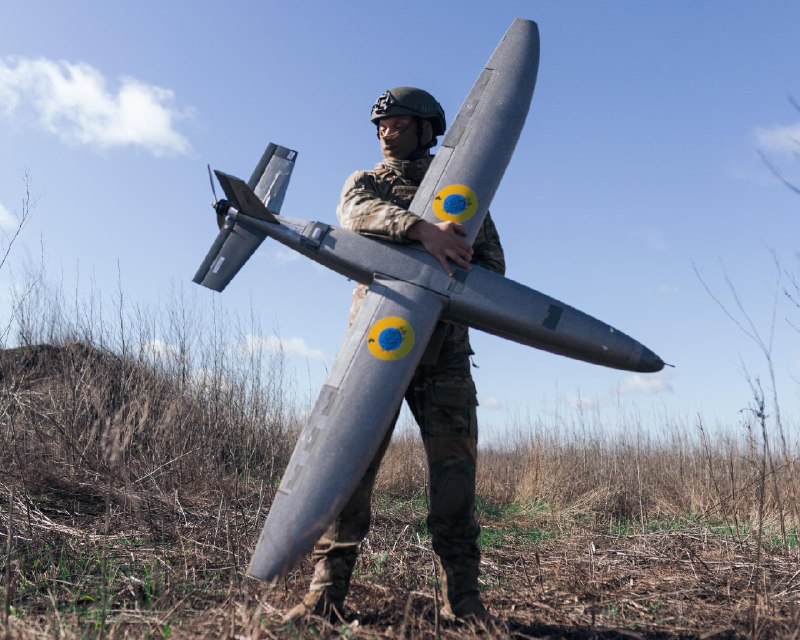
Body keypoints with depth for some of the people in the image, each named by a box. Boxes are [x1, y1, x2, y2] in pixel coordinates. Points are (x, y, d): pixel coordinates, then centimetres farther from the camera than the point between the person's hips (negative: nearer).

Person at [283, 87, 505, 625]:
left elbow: (492, 261, 10)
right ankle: (327, 593, 2)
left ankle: (462, 598, 4)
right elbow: (358, 213, -9)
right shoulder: (365, 182, 17)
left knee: (454, 464, -4)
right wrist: (421, 228, -27)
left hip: (443, 344, 1)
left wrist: (456, 280, -12)